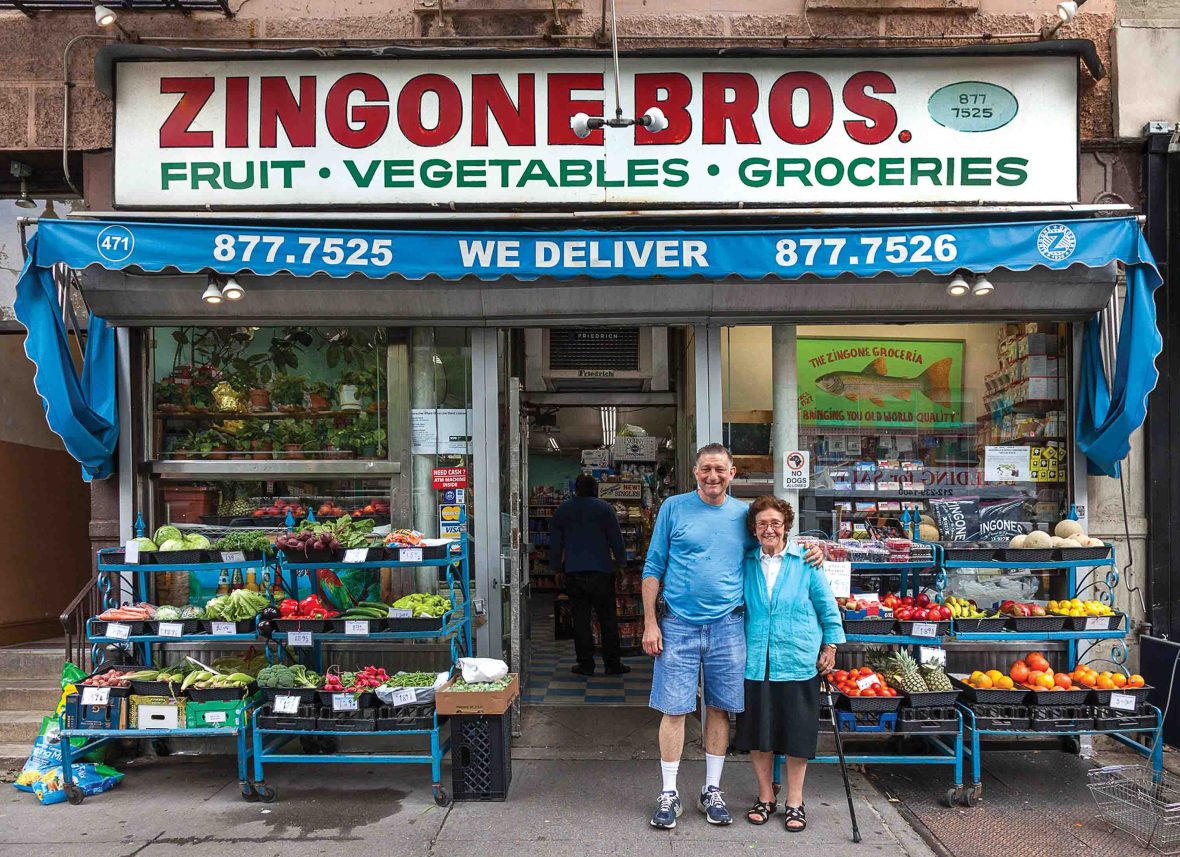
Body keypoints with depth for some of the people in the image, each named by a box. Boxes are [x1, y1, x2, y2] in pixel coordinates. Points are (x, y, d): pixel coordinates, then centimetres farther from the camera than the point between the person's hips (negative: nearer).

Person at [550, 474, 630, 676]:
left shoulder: (561, 510, 8)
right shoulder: (604, 508, 0)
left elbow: (555, 542, 12)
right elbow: (616, 539, 1)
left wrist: (555, 567, 21)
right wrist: (620, 563, 13)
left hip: (574, 572, 2)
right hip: (602, 571, -2)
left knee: (580, 618, 6)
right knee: (608, 618, 4)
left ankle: (585, 663, 8)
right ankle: (612, 663, 6)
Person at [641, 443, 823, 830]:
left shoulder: (742, 514, 7)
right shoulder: (674, 508, 0)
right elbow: (654, 568, 1)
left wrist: (809, 551, 1)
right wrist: (650, 623, -4)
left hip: (727, 626, 2)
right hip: (678, 625, -2)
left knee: (720, 709, 10)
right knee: (673, 709, 1)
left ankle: (712, 791, 25)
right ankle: (669, 795, 14)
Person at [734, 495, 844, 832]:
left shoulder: (806, 561, -2)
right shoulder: (745, 564, 2)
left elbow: (826, 605, 5)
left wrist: (830, 645, 4)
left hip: (798, 662, -2)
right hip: (755, 662, 2)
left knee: (797, 734, 7)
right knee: (757, 733, 10)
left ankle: (794, 802, 24)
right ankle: (765, 797, 28)